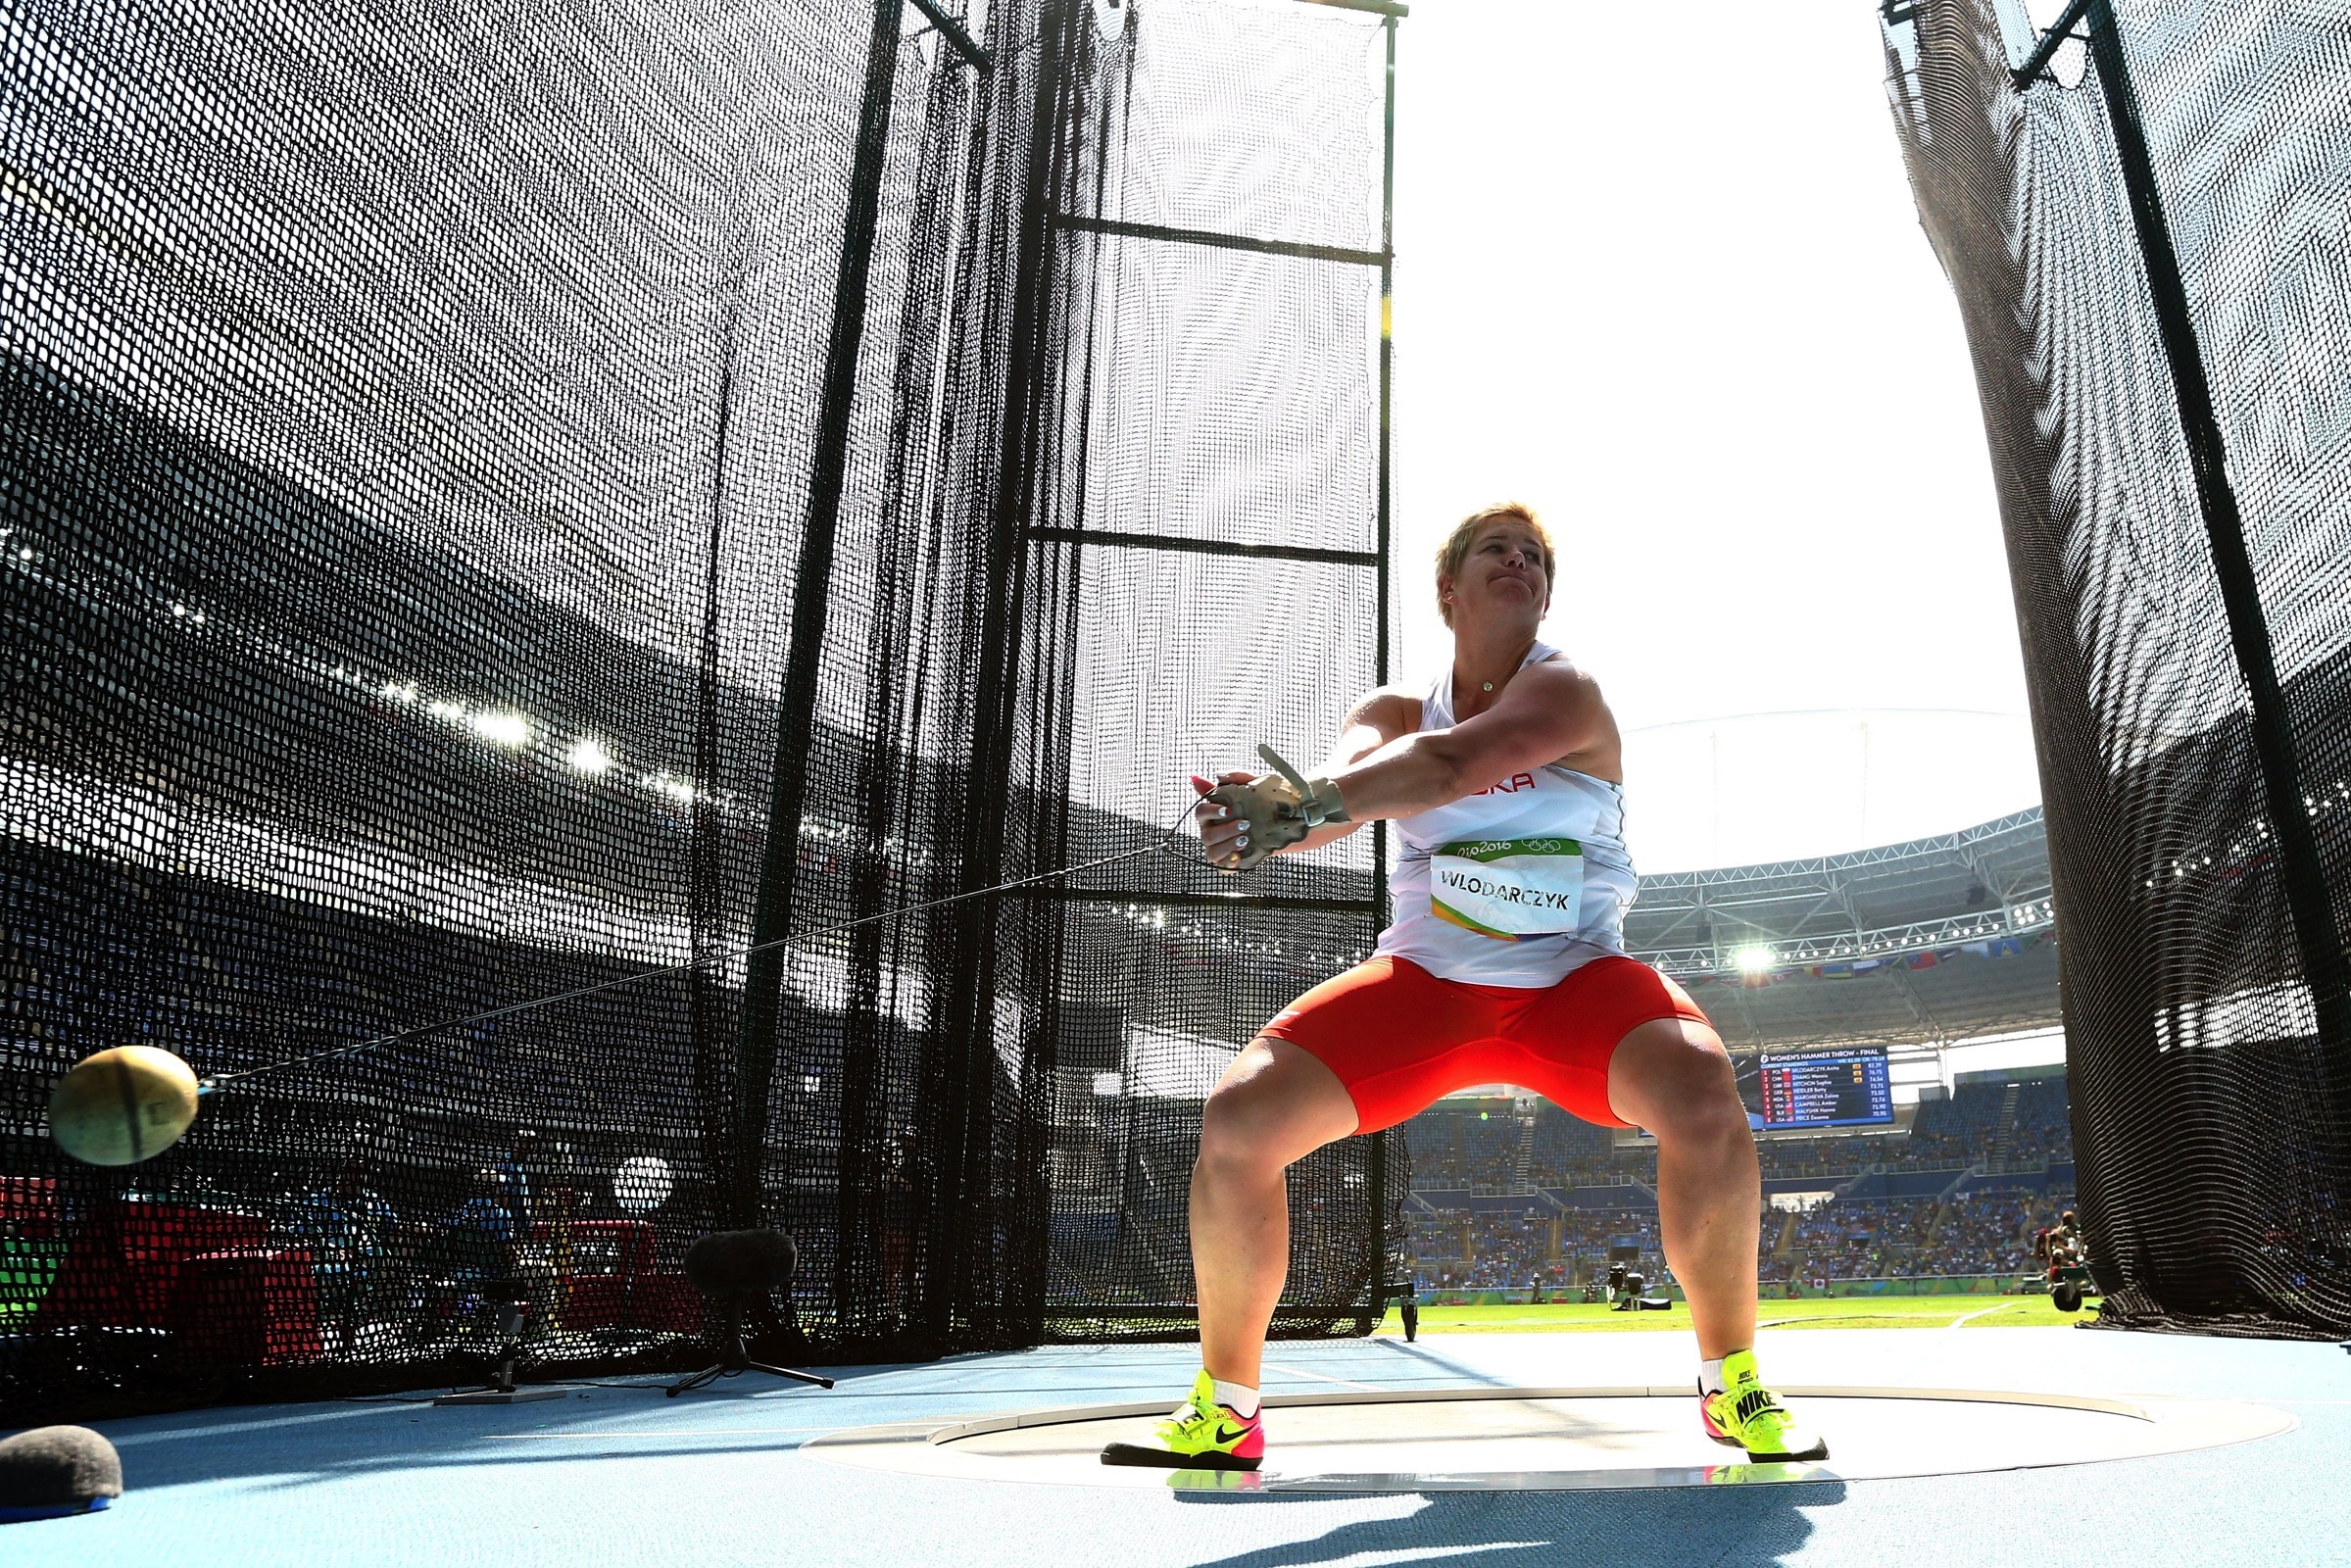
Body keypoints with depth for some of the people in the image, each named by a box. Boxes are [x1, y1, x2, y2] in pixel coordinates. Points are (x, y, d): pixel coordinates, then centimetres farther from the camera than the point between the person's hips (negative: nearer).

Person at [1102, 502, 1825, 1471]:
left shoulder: (1567, 691, -8)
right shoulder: (1395, 711, 4)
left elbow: (1453, 763, -30)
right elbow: (1343, 780, -20)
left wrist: (1313, 804, -47)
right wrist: (1278, 812, -45)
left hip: (1574, 982, -2)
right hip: (1428, 981, 2)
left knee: (1702, 1099, -32)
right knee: (1240, 1118, -17)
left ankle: (1731, 1382, -6)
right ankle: (1224, 1412, 2)